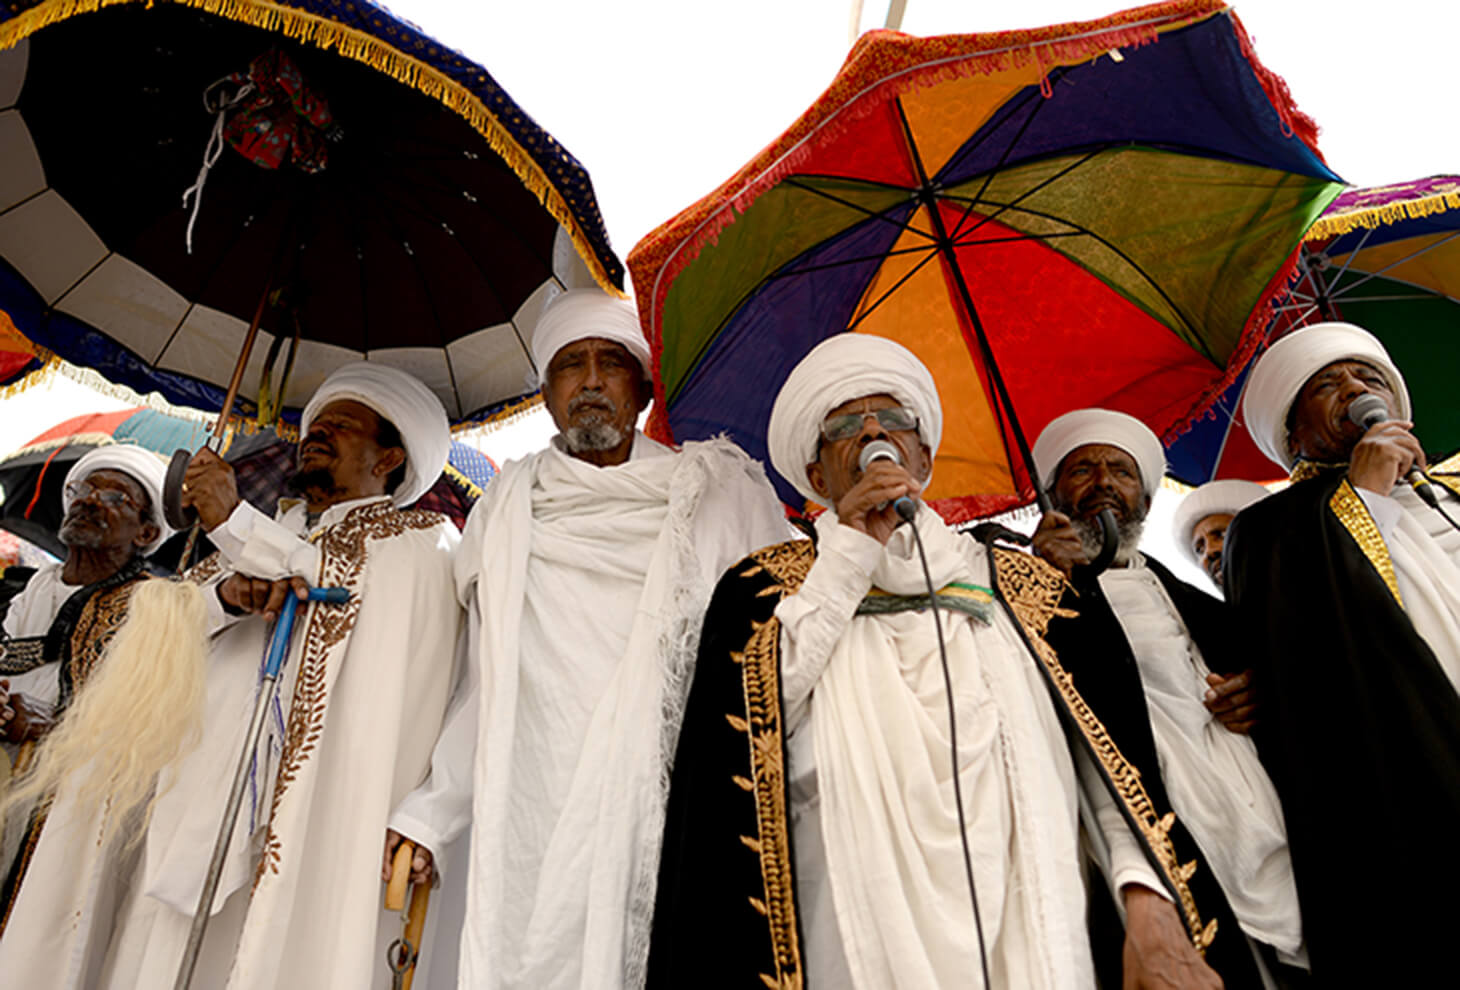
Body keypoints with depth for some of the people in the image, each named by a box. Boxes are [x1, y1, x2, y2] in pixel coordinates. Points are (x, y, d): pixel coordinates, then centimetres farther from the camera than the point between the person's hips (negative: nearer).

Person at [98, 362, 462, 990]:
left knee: (300, 939, -7)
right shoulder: (271, 528, 21)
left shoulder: (420, 536, 5)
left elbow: (346, 587, -13)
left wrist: (234, 521, -7)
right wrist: (231, 592, -10)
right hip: (216, 790, 5)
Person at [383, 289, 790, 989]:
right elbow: (491, 684, 18)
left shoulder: (723, 491, 7)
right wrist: (429, 812, 14)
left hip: (680, 823, -1)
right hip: (534, 833, 2)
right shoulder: (506, 511, 14)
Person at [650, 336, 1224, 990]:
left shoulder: (1013, 585, 12)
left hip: (1028, 924, 2)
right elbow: (755, 720, -8)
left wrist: (1148, 900, -10)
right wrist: (850, 555, -7)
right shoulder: (768, 585, 9)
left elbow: (1101, 745, 6)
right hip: (859, 930, -1)